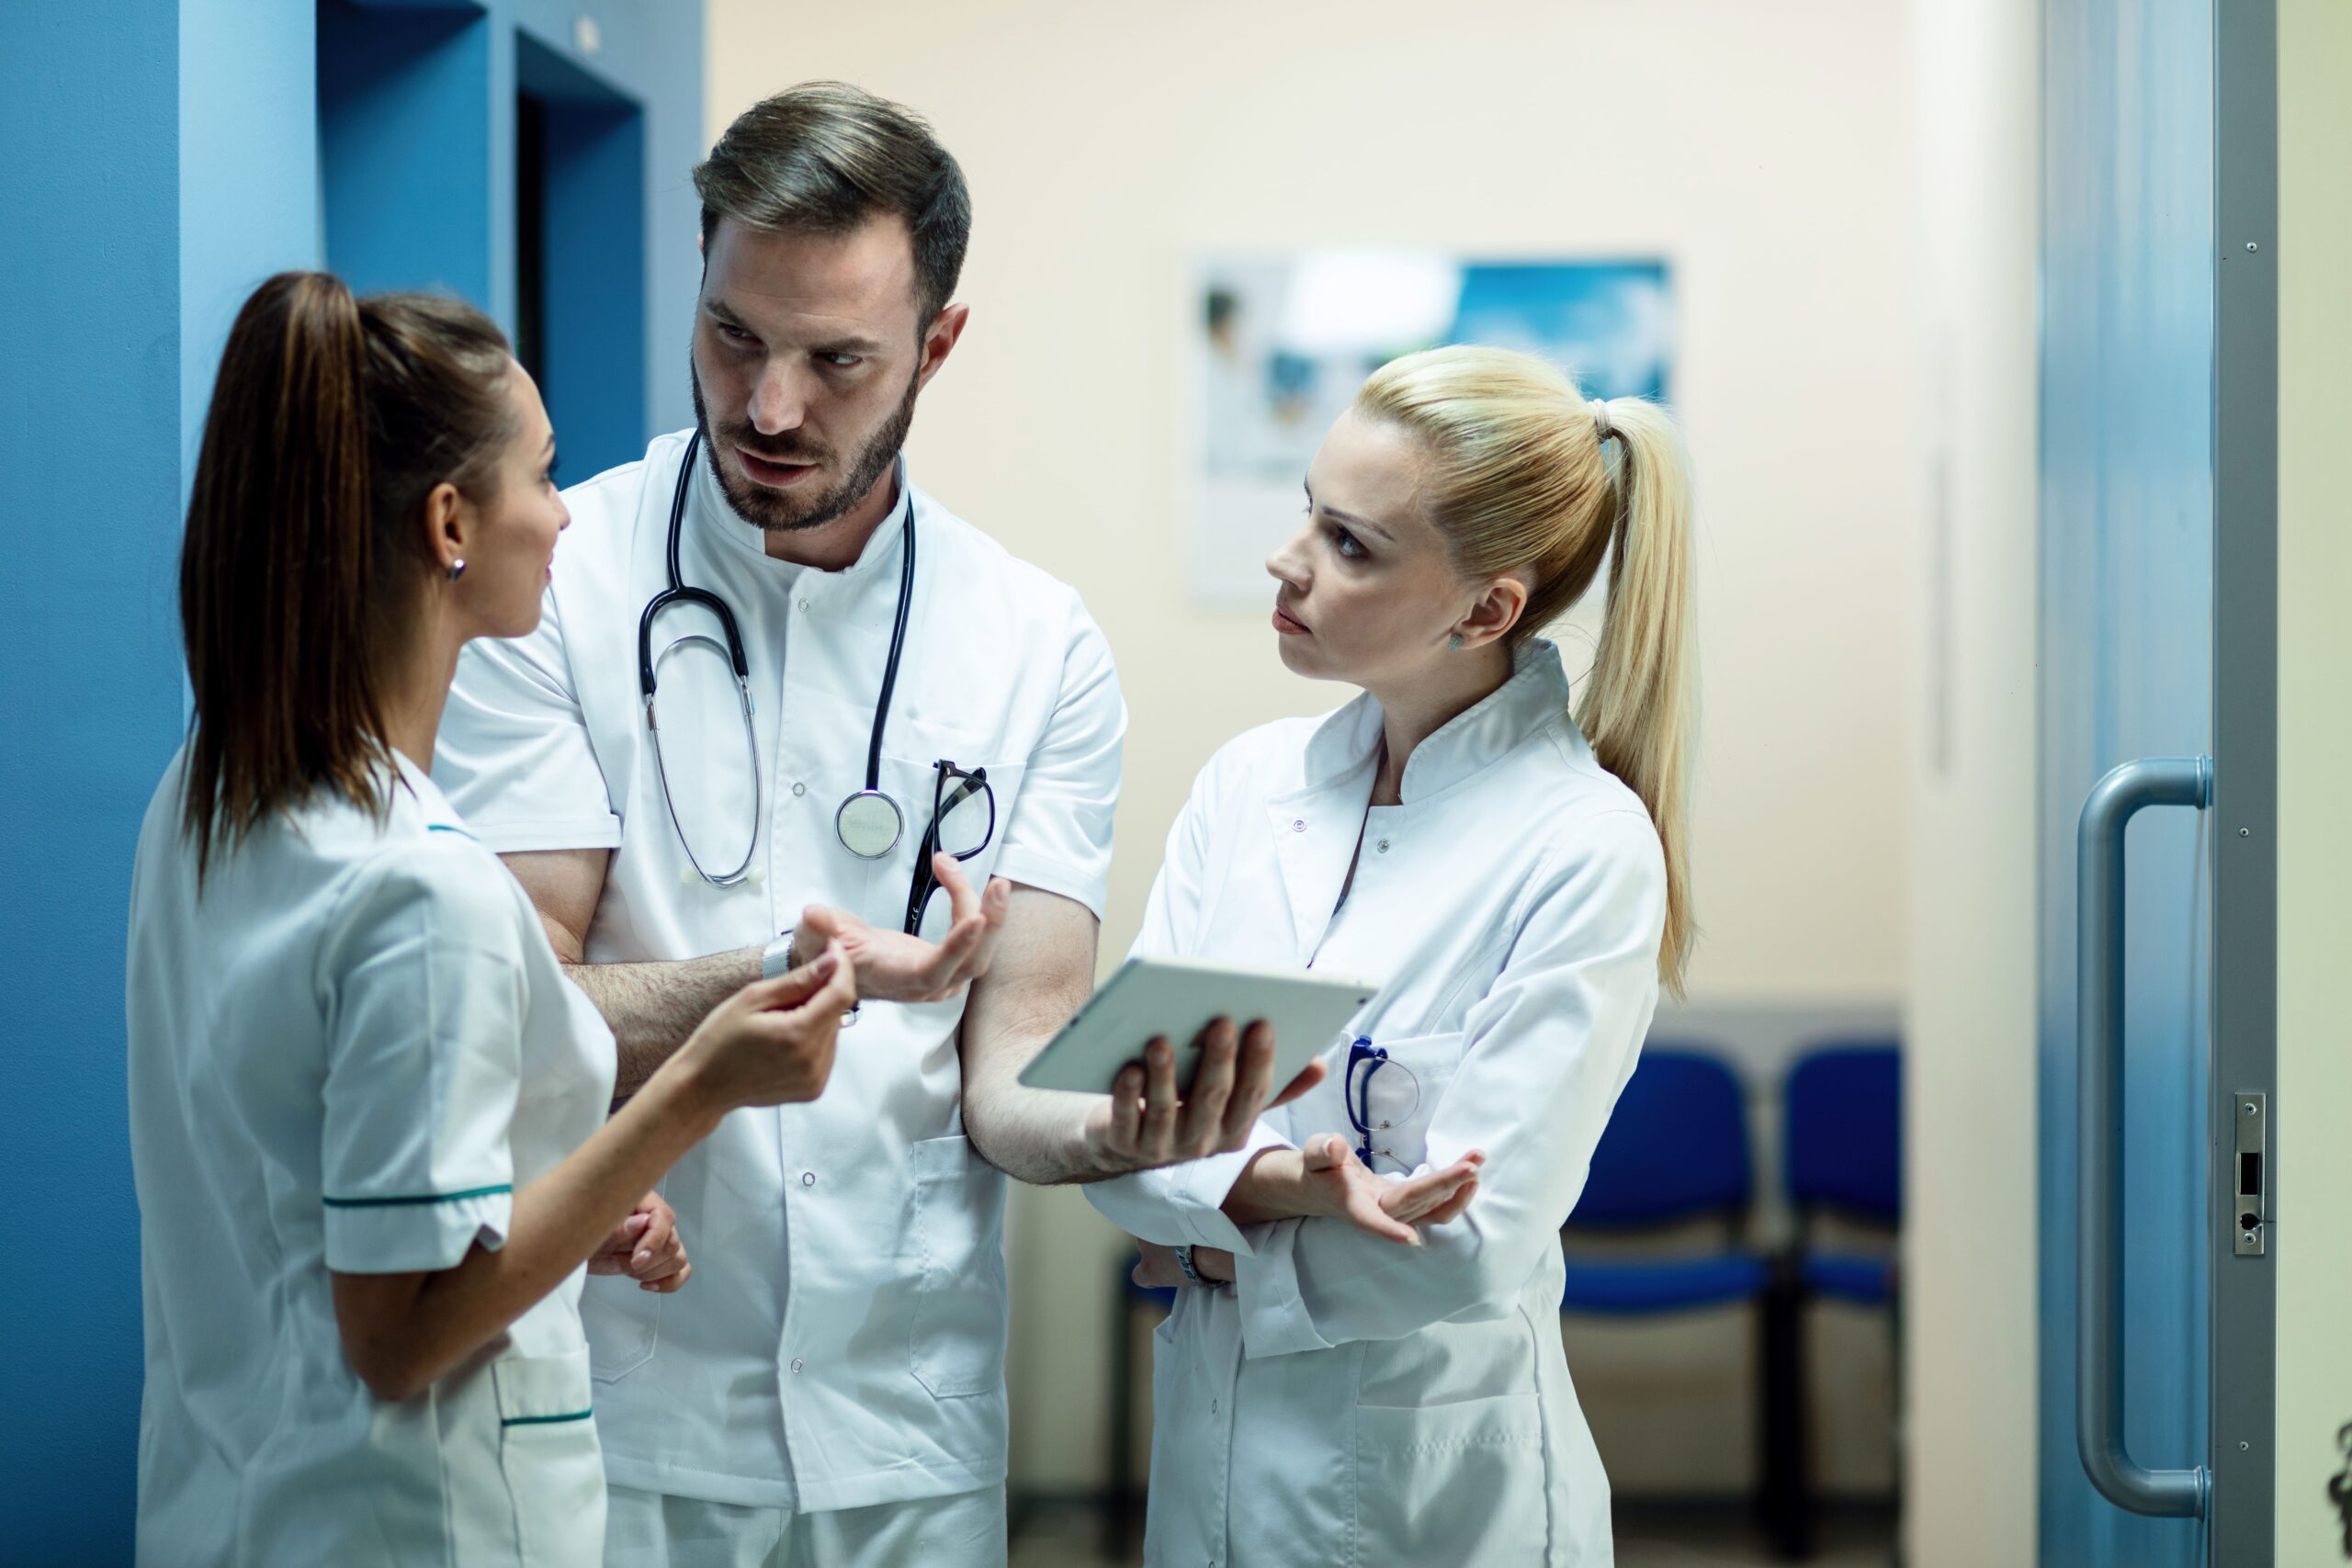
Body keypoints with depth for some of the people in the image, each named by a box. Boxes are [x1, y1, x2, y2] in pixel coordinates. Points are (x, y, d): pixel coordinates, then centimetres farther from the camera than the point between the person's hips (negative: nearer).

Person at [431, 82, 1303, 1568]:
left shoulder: (1042, 646, 0)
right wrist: (787, 976, -29)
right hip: (612, 1405, -2)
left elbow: (1010, 1064, -3)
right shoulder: (547, 581, -8)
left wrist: (1112, 1127, -26)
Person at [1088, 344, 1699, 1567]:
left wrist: (1213, 1238, -10)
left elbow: (1468, 1245, -18)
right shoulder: (1249, 782, 1)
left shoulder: (1587, 851, -15)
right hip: (1209, 1455, 5)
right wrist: (1266, 1182, -22)